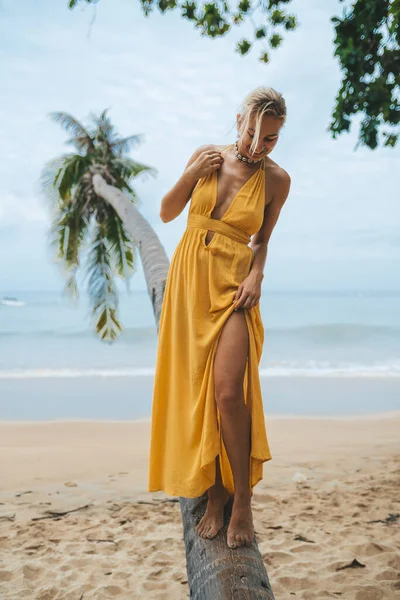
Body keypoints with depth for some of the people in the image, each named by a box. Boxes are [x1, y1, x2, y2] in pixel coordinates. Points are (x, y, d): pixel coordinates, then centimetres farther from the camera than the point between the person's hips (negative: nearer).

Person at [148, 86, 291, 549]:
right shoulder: (208, 156, 3)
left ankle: (242, 498, 5)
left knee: (229, 393, -15)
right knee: (196, 394, 3)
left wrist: (256, 276, -8)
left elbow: (263, 238, 10)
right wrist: (191, 176, -6)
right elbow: (166, 213, 9)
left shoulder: (277, 180, 0)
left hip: (233, 286, -2)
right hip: (189, 280, 3)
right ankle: (215, 492, 19)